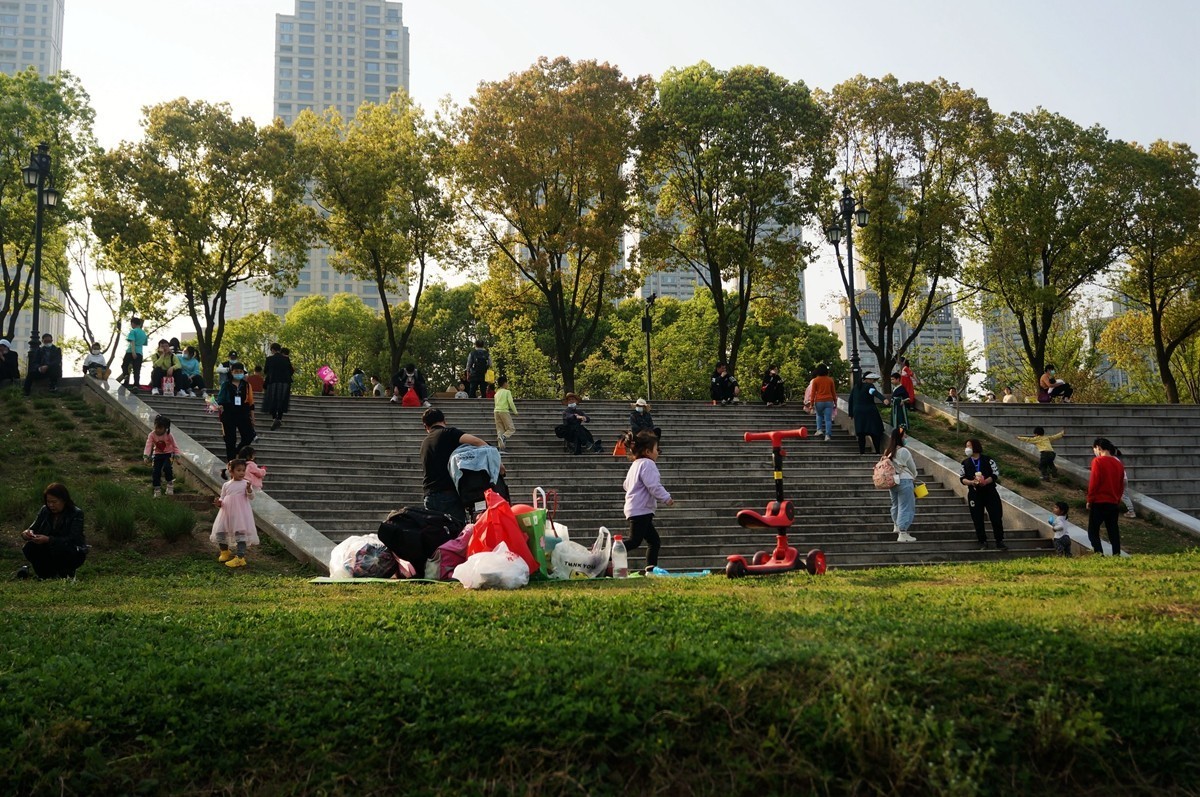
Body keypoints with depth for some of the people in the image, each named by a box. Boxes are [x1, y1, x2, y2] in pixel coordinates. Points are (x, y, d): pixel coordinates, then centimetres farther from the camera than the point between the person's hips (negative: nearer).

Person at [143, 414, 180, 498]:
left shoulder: (169, 435, -15)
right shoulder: (152, 435, -13)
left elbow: (174, 446, -6)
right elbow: (148, 445, -23)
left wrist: (176, 455, -14)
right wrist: (146, 455, -36)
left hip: (168, 454, -2)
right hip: (158, 454, 3)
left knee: (166, 467, -26)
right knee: (156, 471, -5)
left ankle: (170, 483, -3)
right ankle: (157, 489, 8)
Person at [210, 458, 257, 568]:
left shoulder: (245, 484, -1)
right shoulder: (226, 485, 8)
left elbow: (251, 497, -11)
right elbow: (222, 498, 14)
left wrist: (249, 489, -30)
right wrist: (219, 502, -9)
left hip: (240, 513, -4)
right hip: (227, 513, 4)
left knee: (240, 533, -10)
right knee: (219, 532, 7)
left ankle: (240, 558, -8)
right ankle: (225, 552, 33)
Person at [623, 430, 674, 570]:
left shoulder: (635, 464, 19)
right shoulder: (648, 464, -12)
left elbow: (626, 484, 26)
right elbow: (654, 485, -21)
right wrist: (666, 498, -14)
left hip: (634, 509, 11)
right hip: (640, 510, -11)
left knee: (654, 540, 11)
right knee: (635, 541, -13)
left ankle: (651, 568, 8)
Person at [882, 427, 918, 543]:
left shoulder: (887, 452, 4)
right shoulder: (904, 451, -15)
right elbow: (912, 467, -4)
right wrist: (914, 477, 17)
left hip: (892, 481, 7)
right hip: (904, 481, -7)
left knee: (896, 504, 25)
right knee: (906, 507, -3)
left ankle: (896, 526, 43)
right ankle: (903, 534, -8)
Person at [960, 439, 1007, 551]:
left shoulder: (988, 460, -1)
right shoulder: (965, 463, 6)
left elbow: (995, 474, -6)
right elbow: (962, 478, 3)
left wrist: (985, 482, -21)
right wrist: (971, 482, -16)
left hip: (990, 492, -2)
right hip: (974, 494, 2)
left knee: (996, 517, -2)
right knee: (978, 519, 2)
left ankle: (999, 542, 6)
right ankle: (983, 542, 11)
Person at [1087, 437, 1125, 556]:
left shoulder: (1098, 461, -9)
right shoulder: (1118, 463, 10)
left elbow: (1093, 482, -13)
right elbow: (1122, 484, 12)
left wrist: (1090, 500, -5)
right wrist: (1117, 499, 18)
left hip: (1099, 502, -6)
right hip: (1114, 503, 6)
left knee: (1093, 531, -1)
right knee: (1113, 531, 9)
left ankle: (1099, 553, -18)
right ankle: (1116, 555, 4)